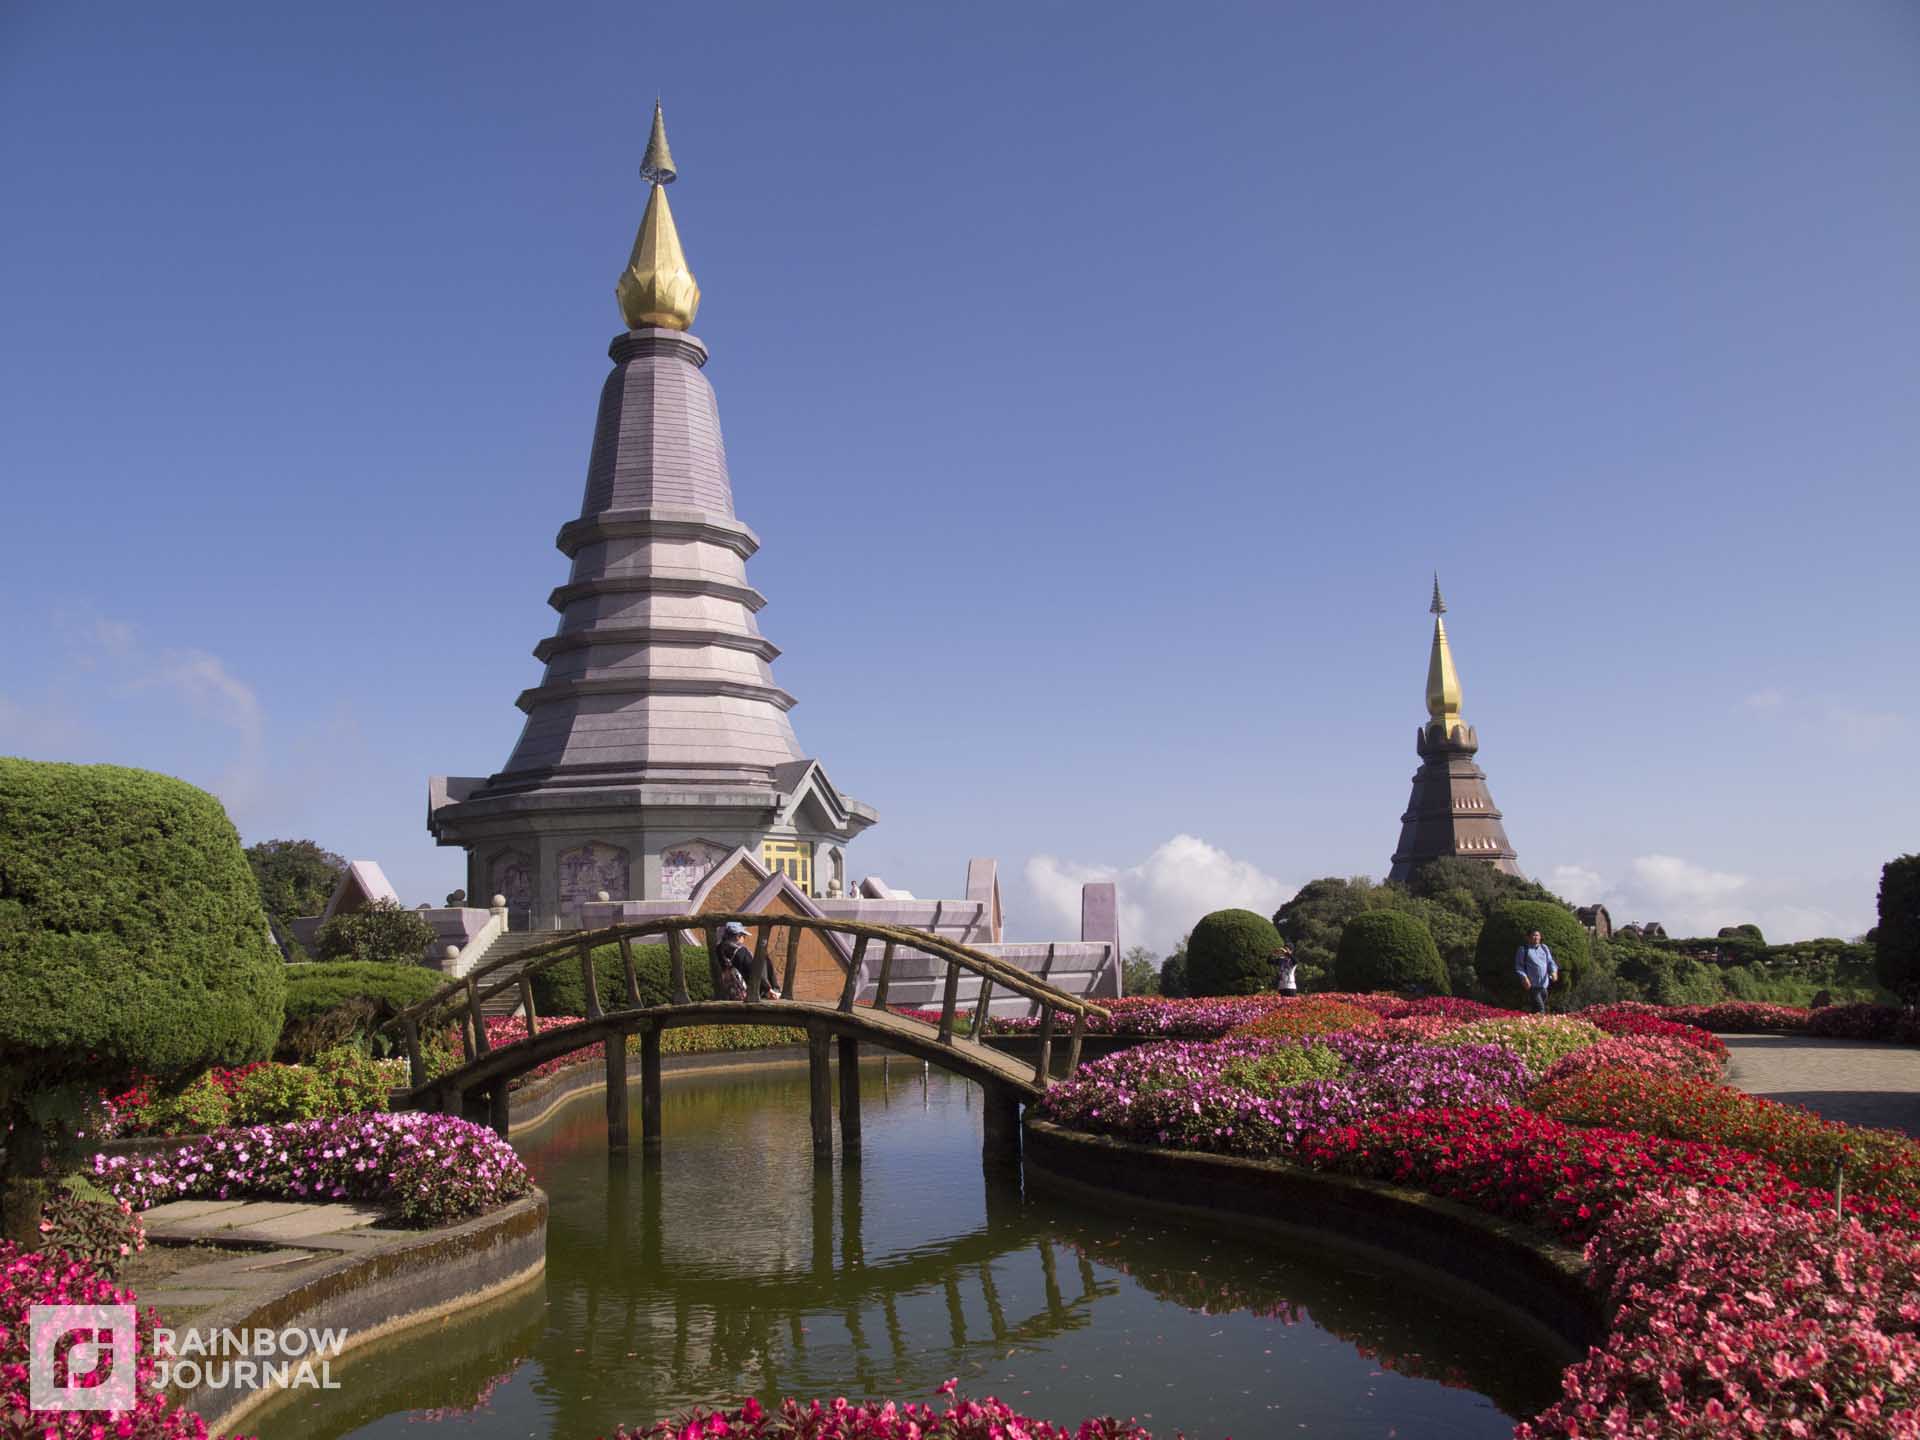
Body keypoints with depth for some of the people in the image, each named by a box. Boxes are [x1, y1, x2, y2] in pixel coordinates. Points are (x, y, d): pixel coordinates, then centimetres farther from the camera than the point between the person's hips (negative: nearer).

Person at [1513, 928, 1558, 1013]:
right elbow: (1518, 966, 0)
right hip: (1532, 984, -5)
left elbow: (1550, 962, 15)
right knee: (1540, 1007, -13)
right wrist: (1524, 977, -15)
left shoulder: (1544, 948, 16)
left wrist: (1554, 971, -5)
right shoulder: (1523, 950, 1)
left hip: (1544, 984, 5)